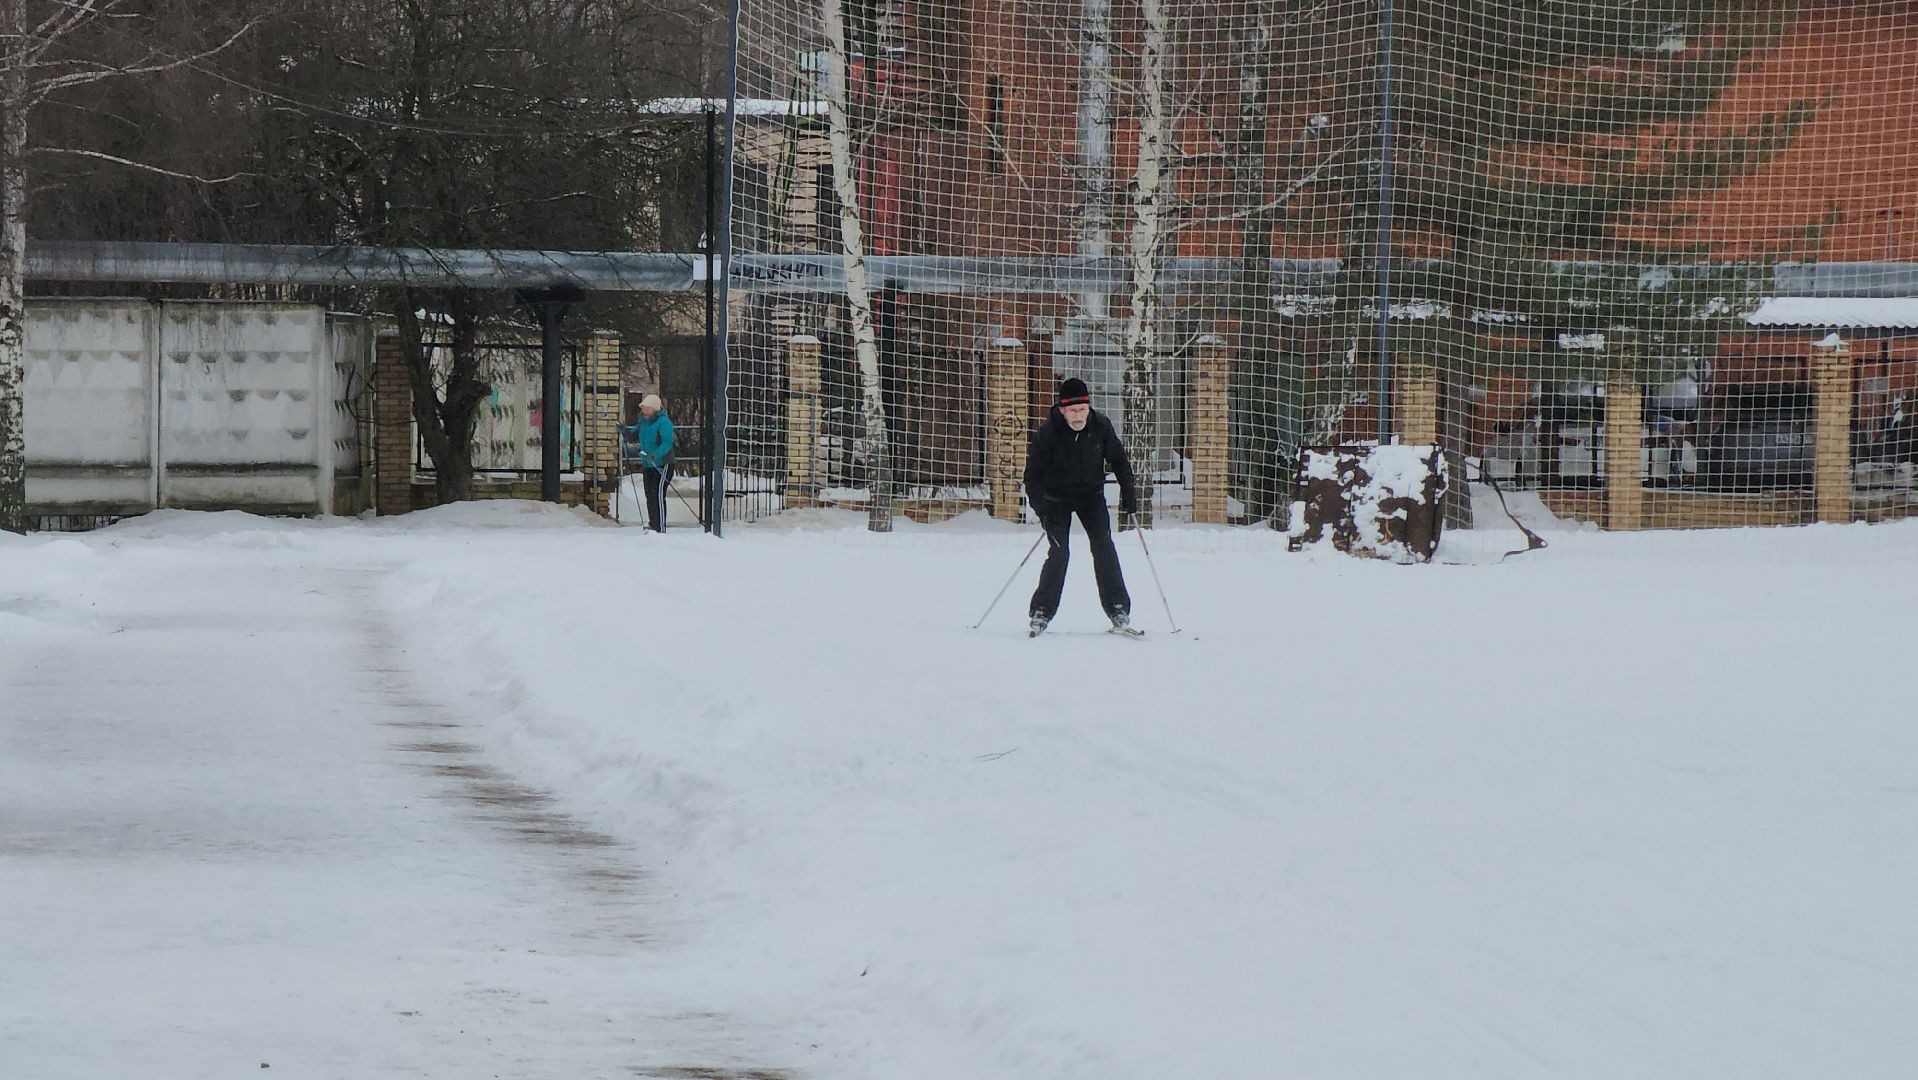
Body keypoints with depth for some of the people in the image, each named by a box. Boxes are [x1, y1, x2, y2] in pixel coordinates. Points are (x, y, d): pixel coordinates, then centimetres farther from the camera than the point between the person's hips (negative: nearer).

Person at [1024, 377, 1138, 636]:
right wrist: (1041, 509, -28)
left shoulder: (1100, 427, -12)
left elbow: (1118, 460, 4)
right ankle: (1041, 613, -7)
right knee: (1058, 553, -15)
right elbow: (1033, 473, -17)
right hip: (1057, 498, -2)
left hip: (1091, 495, 2)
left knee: (1104, 547, -11)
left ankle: (1118, 608, -6)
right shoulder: (1046, 433, -21)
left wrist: (1128, 492, -3)